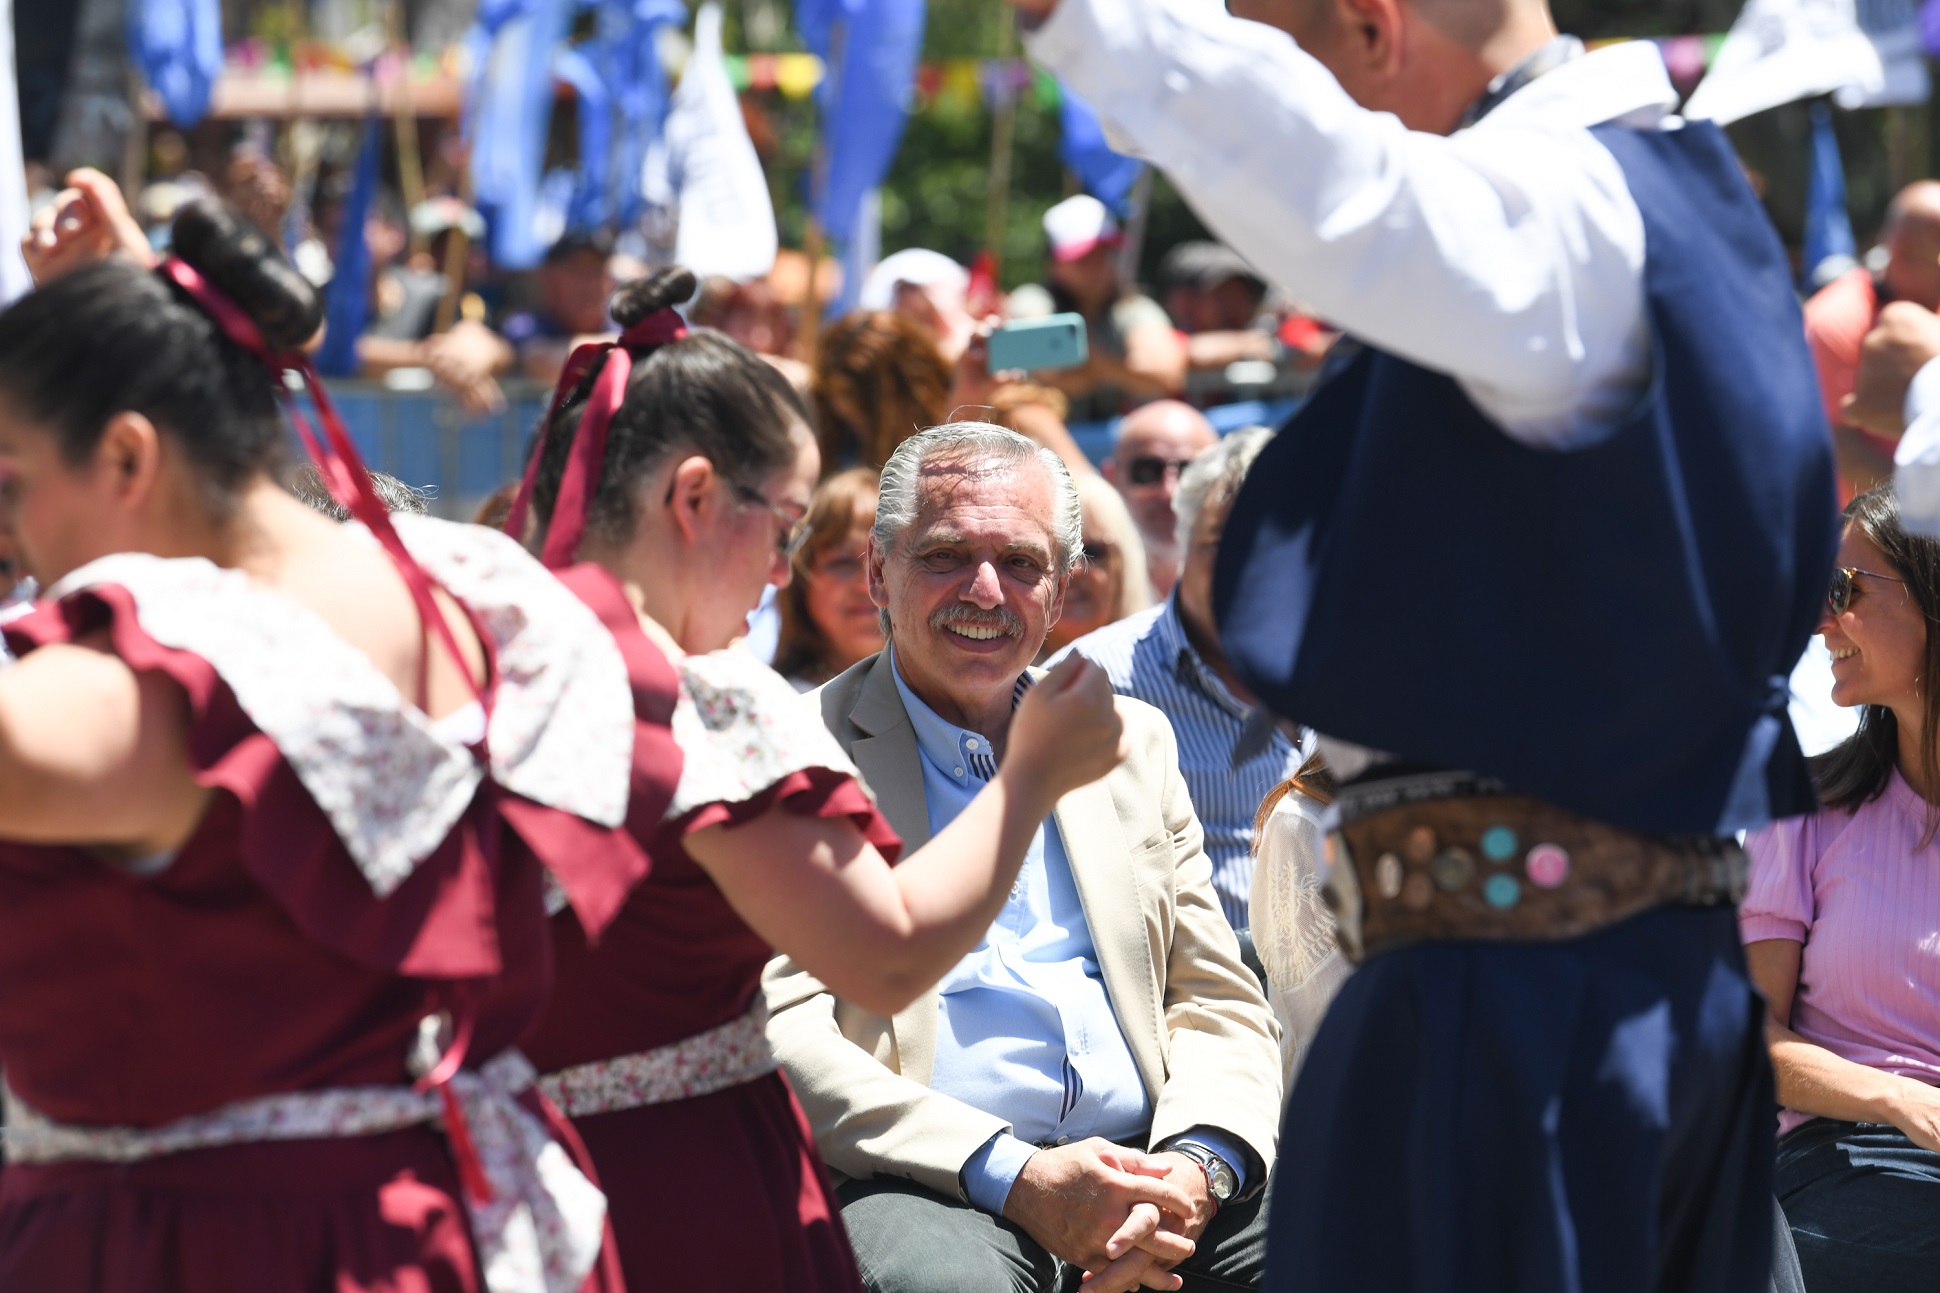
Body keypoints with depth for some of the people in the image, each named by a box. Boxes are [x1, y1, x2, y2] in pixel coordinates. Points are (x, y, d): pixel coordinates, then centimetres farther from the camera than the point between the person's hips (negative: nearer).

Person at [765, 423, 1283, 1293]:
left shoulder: (1133, 741, 21)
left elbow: (1216, 1004, 18)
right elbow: (778, 1032, -6)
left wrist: (1197, 1166, -6)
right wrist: (1012, 1175, -17)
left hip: (1141, 1171, 5)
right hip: (926, 1183, -5)